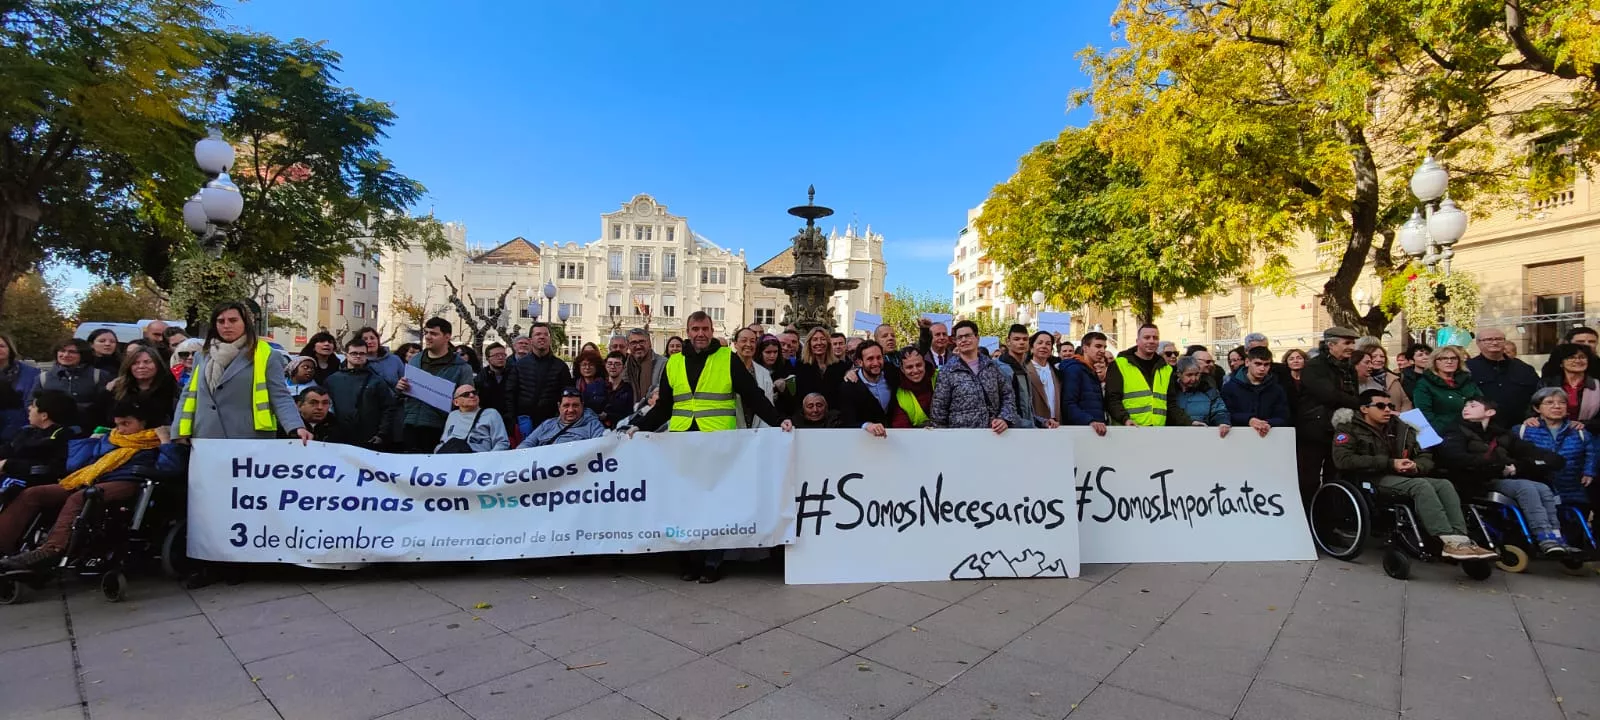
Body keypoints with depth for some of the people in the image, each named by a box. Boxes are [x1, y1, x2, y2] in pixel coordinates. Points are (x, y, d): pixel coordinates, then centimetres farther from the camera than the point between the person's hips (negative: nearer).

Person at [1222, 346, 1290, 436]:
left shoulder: (1278, 390, 14)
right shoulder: (1230, 387, 5)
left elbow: (1283, 419, 6)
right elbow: (1227, 415, -2)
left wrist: (1269, 424, -15)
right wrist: (1248, 420, -19)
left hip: (1268, 437, 2)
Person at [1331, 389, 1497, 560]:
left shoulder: (1402, 429, 21)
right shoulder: (1350, 429, 2)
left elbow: (1426, 458, 19)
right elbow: (1343, 460, -14)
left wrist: (1416, 467, -8)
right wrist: (1390, 463, -17)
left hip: (1404, 478, 6)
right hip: (1371, 479, -6)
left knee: (1444, 484, -19)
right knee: (1421, 485, -29)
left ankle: (1461, 539, -31)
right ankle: (1450, 542, -36)